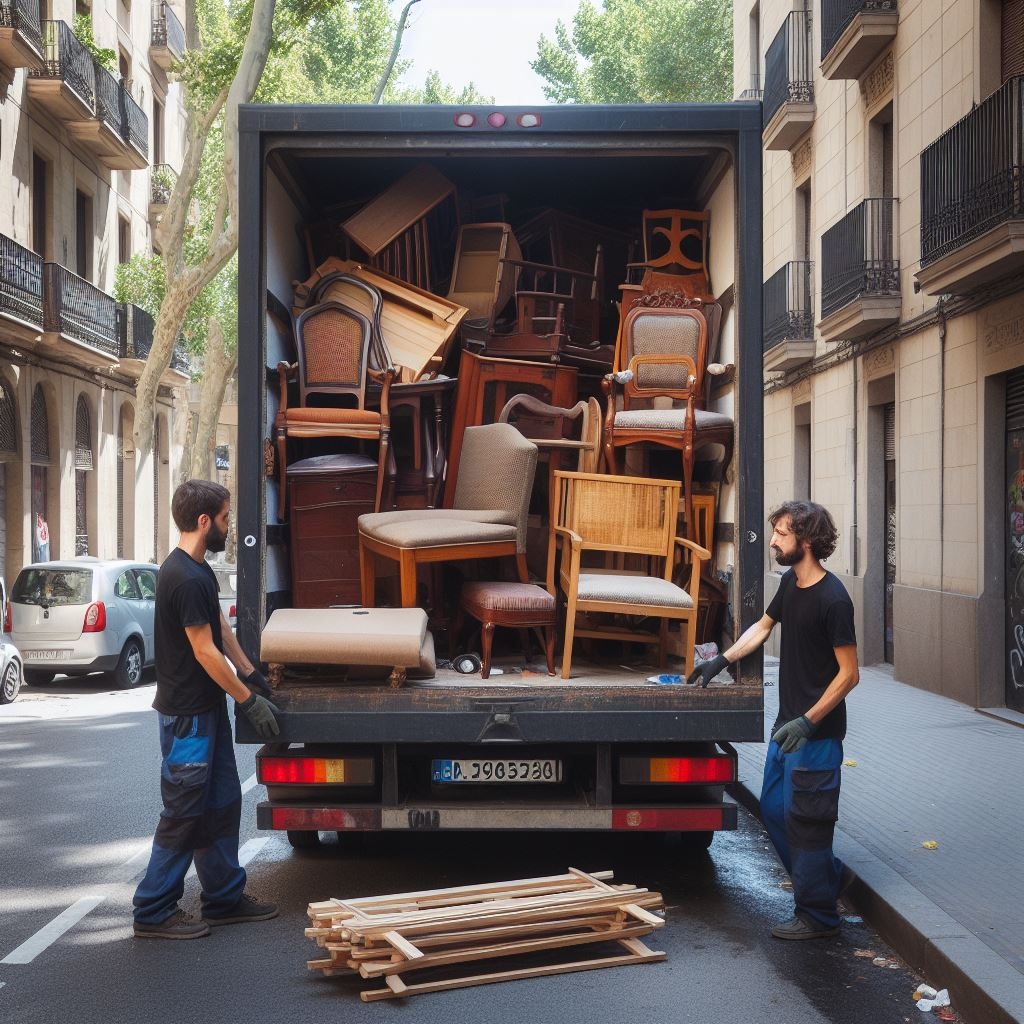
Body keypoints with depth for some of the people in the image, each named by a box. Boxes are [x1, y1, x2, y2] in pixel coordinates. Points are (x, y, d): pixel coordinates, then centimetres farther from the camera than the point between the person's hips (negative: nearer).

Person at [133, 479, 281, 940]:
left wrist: (250, 672, 16)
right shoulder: (188, 579, -22)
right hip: (188, 714, -10)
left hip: (205, 709, 10)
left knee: (222, 804, 15)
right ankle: (153, 912, 9)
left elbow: (220, 627, 18)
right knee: (184, 814, -2)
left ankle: (225, 898, 25)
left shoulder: (196, 569, 10)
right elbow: (205, 651, -21)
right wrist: (249, 700, -15)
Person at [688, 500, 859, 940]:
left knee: (806, 822, 0)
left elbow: (849, 674, -20)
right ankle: (830, 875, 33)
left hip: (817, 733, -9)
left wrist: (808, 721, -23)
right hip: (788, 724, 9)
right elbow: (763, 626, 23)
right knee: (773, 809, 17)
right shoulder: (790, 583, 5)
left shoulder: (833, 599, -21)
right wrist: (720, 662, 18)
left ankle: (817, 916, 15)